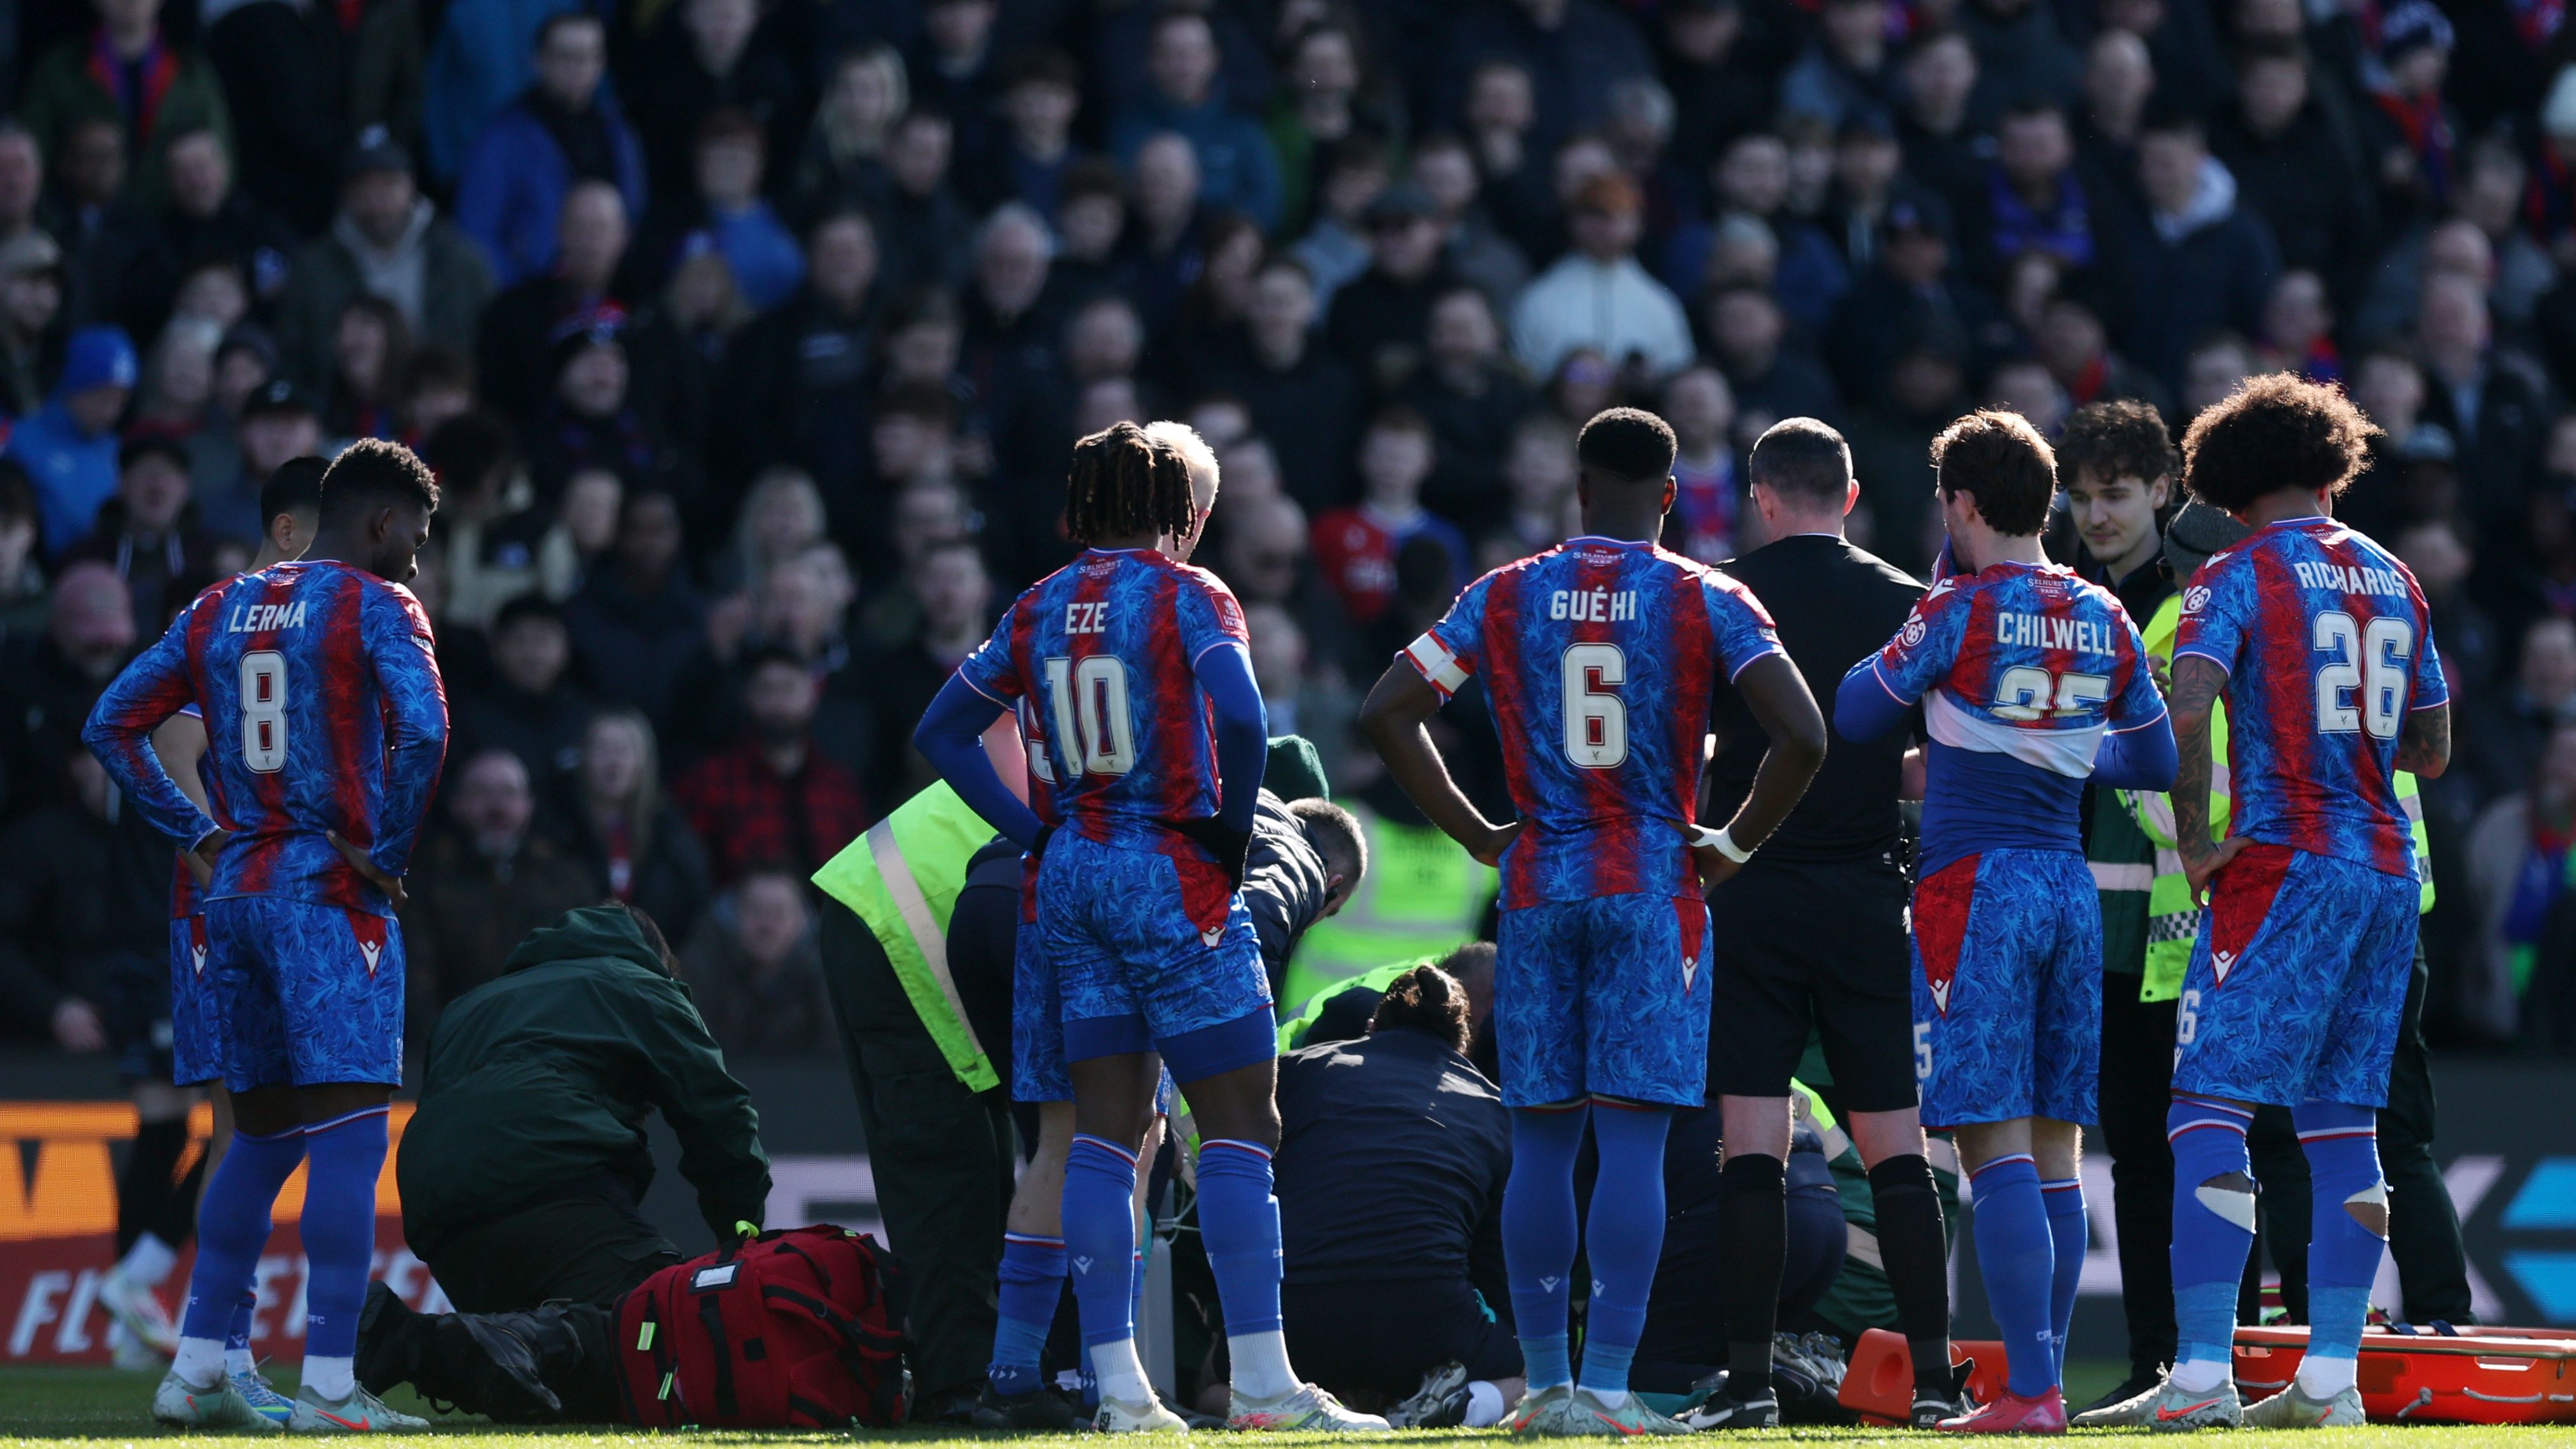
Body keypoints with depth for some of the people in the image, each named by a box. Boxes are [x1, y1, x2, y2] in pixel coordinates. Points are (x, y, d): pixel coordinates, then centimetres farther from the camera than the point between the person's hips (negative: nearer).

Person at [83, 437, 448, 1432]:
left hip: (236, 891, 7)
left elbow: (112, 726, 14)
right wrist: (387, 850, -9)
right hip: (331, 893, -7)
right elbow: (421, 731, -21)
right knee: (347, 1134, -7)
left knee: (261, 1133, 17)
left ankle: (195, 1369, 15)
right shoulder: (375, 607, -5)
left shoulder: (218, 611, 14)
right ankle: (328, 1386, -13)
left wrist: (198, 834, 12)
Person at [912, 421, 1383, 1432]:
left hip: (1073, 878, 6)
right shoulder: (1184, 595, -7)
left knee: (1104, 1131, 6)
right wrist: (1230, 828, -10)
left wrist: (1034, 834, 12)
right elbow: (1238, 713, -24)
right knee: (1239, 1124, -2)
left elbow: (942, 733, 15)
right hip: (1172, 875, -6)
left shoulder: (1040, 609, 10)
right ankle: (1259, 1379, -8)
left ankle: (1117, 1385, 3)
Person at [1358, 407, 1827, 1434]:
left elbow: (1386, 713, 4)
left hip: (1539, 887, 2)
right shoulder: (1706, 603, -2)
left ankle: (1546, 1385, 11)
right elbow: (1801, 737, -13)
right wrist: (1736, 844, 1)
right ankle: (1608, 1388, -11)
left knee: (1541, 1142, 8)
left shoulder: (1505, 598, 5)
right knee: (1633, 1142, -5)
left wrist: (1476, 835, 10)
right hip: (1655, 888, -2)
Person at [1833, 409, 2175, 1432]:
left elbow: (1855, 715, 0)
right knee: (2053, 1149, 9)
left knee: (1996, 1146, -9)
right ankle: (2046, 1385, 10)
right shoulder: (2104, 618, 9)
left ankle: (2028, 1392, -16)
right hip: (2069, 885, 6)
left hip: (1974, 882, -6)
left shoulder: (1962, 607, -8)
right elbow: (2156, 762, 18)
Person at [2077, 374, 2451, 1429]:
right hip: (2387, 869, 7)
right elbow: (2432, 753, 19)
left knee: (2210, 1112, -8)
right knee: (2341, 1124, 10)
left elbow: (2188, 710, -20)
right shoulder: (2392, 579, 15)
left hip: (2283, 864, -7)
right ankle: (2330, 1379, 8)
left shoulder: (2239, 575, -4)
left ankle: (2201, 1374, -16)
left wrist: (2194, 840, -10)